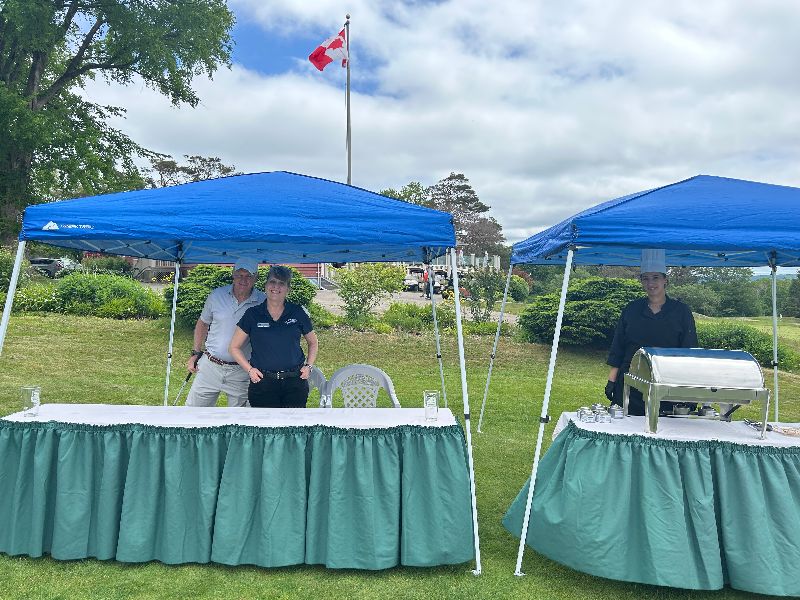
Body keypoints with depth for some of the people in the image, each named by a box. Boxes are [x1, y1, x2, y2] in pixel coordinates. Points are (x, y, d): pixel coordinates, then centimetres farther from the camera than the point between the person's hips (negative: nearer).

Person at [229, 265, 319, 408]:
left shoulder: (298, 312, 5)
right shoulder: (252, 314, 2)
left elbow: (313, 343, 18)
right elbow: (235, 347, 8)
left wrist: (308, 366, 5)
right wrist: (249, 369, -2)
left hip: (295, 382, 1)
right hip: (263, 383, -1)